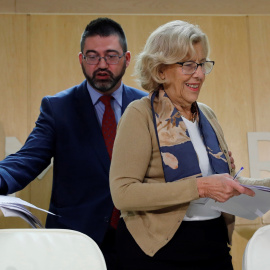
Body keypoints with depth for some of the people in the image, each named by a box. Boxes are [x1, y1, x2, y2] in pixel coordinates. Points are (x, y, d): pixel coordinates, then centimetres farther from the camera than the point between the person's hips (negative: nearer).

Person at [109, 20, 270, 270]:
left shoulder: (207, 115, 8)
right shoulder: (141, 115, -10)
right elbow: (123, 193, -21)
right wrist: (199, 187, -26)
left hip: (215, 244, 6)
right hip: (160, 249, -6)